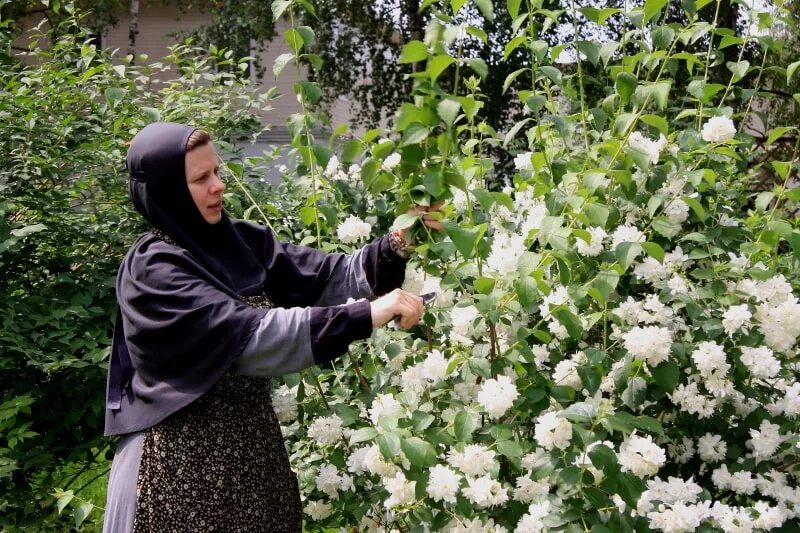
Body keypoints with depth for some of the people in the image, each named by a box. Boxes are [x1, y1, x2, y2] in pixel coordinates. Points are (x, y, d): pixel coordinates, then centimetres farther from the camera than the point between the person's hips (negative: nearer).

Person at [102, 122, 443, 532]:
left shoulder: (239, 241, 3)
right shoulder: (152, 270, -18)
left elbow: (328, 278, -2)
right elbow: (248, 336, -29)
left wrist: (396, 248, -19)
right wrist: (366, 316, -33)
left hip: (255, 445, 6)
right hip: (183, 461, -6)